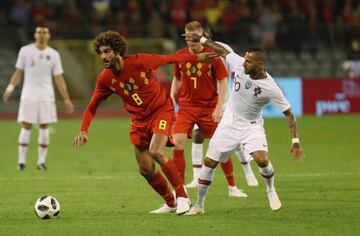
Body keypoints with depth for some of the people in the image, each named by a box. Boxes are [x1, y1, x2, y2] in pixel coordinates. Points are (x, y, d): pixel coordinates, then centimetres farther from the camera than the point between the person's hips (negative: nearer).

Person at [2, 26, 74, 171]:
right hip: (28, 95, -1)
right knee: (26, 126, -4)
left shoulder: (53, 54, 5)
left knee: (44, 127, -1)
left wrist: (66, 99, 2)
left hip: (46, 96, 1)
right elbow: (18, 73, 5)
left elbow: (58, 79, 6)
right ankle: (21, 160, 1)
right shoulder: (25, 51, 3)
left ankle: (41, 161, 7)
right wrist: (10, 88, -11)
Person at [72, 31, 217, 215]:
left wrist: (198, 58, -5)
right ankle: (170, 203, 26)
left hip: (161, 111, -5)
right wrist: (83, 131, -11)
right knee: (145, 170, 3)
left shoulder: (139, 62, -20)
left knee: (156, 152, -28)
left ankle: (182, 197, -15)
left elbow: (170, 59, -8)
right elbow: (92, 106, 2)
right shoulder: (105, 78, -8)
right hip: (139, 119, 5)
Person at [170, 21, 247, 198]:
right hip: (186, 106, 2)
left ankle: (232, 187, 18)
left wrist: (219, 108, -13)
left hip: (209, 108, -2)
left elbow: (223, 82, -5)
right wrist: (172, 100, 5)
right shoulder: (180, 56, 1)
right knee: (178, 144, -14)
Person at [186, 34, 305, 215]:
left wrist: (295, 142, -23)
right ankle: (199, 205, 18)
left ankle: (270, 190, 7)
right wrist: (201, 40, 11)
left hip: (252, 126, -3)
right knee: (209, 163, 2)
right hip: (230, 122, 3)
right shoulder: (239, 63, -17)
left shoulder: (270, 88, -25)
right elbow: (222, 51, 4)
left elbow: (289, 114, -18)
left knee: (262, 160, -26)